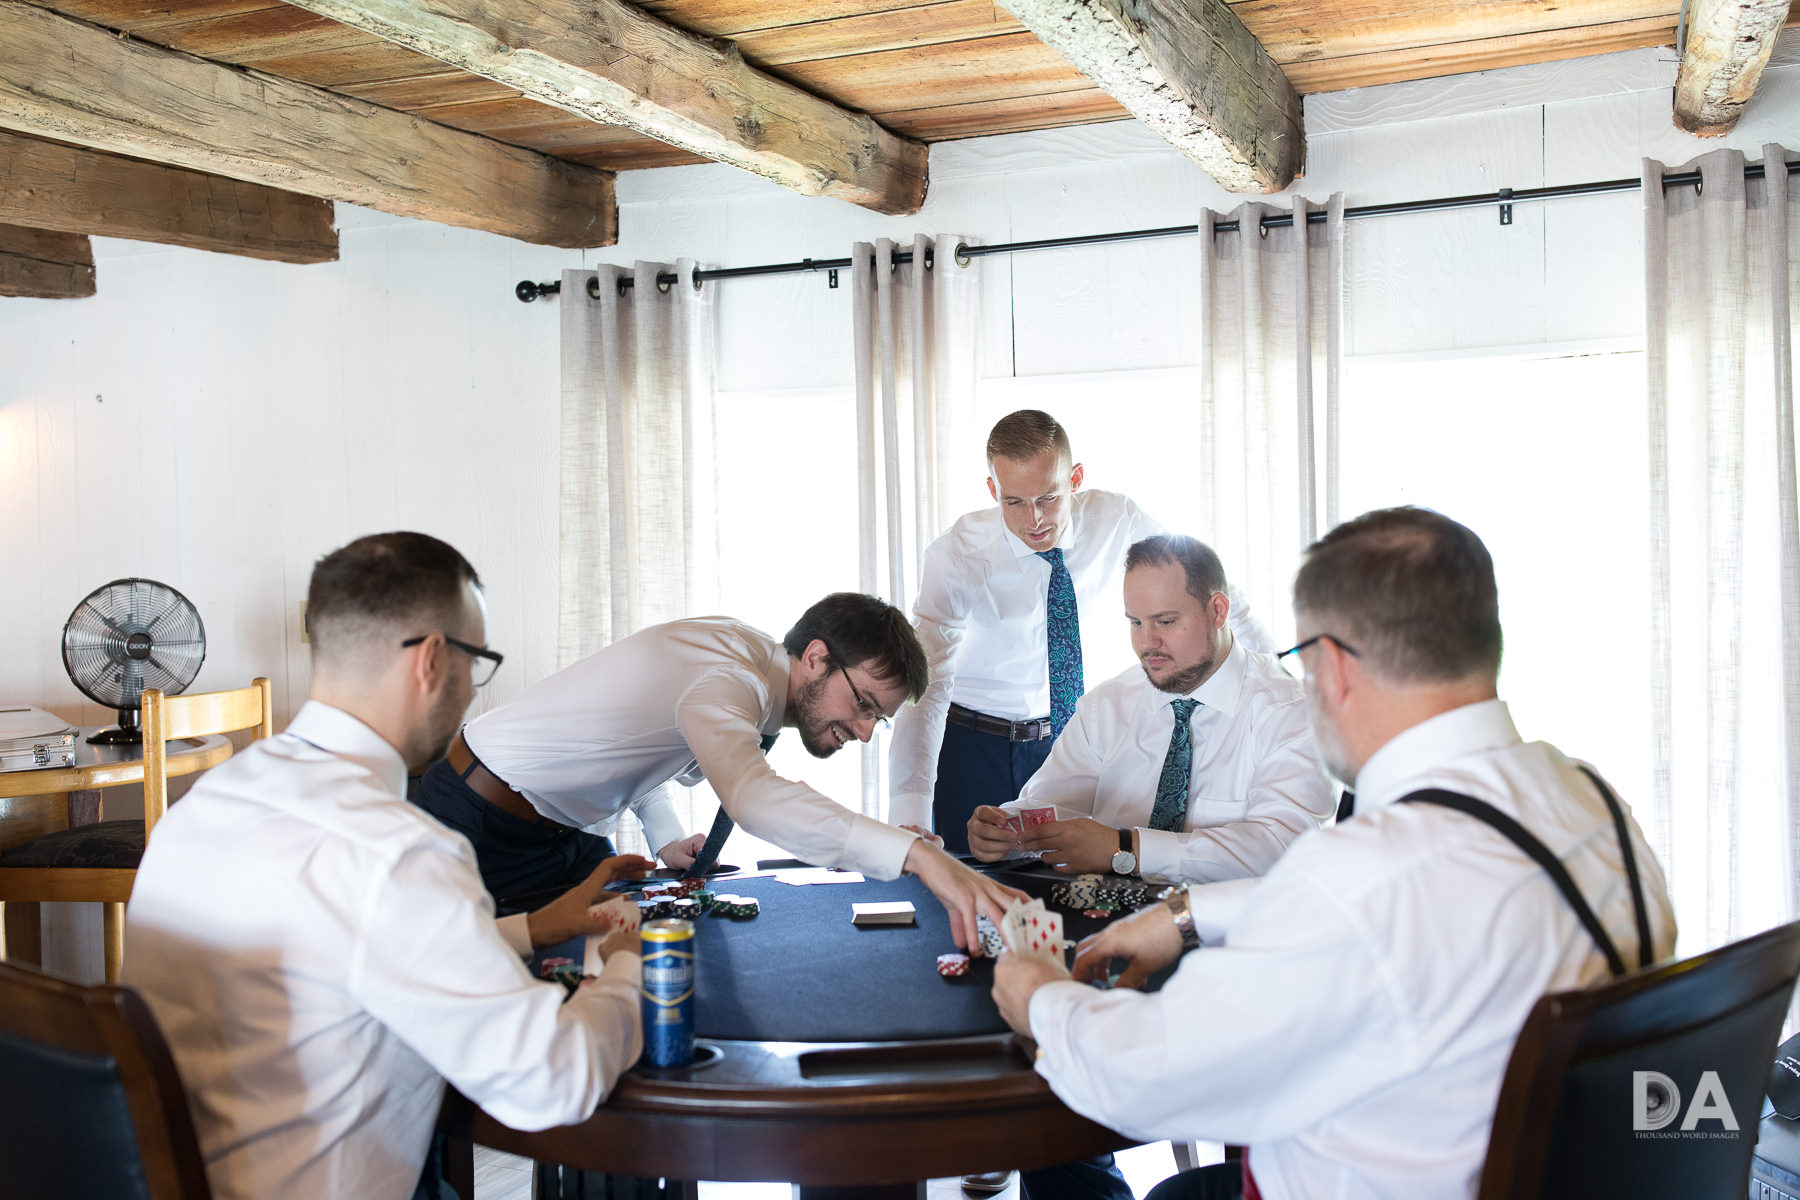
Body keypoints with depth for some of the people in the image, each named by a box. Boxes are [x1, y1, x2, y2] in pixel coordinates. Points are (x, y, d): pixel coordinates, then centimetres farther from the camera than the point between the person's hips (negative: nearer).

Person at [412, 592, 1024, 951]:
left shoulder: (745, 651, 1)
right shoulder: (723, 680, -30)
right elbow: (751, 796, -53)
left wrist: (666, 837, 2)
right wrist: (919, 856, -61)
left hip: (555, 827, 9)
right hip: (480, 827, -9)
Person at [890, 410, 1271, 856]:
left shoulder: (1117, 521, -14)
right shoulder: (954, 558, -22)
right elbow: (926, 686, -30)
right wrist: (909, 820, -40)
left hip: (1076, 735, 3)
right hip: (974, 745, -3)